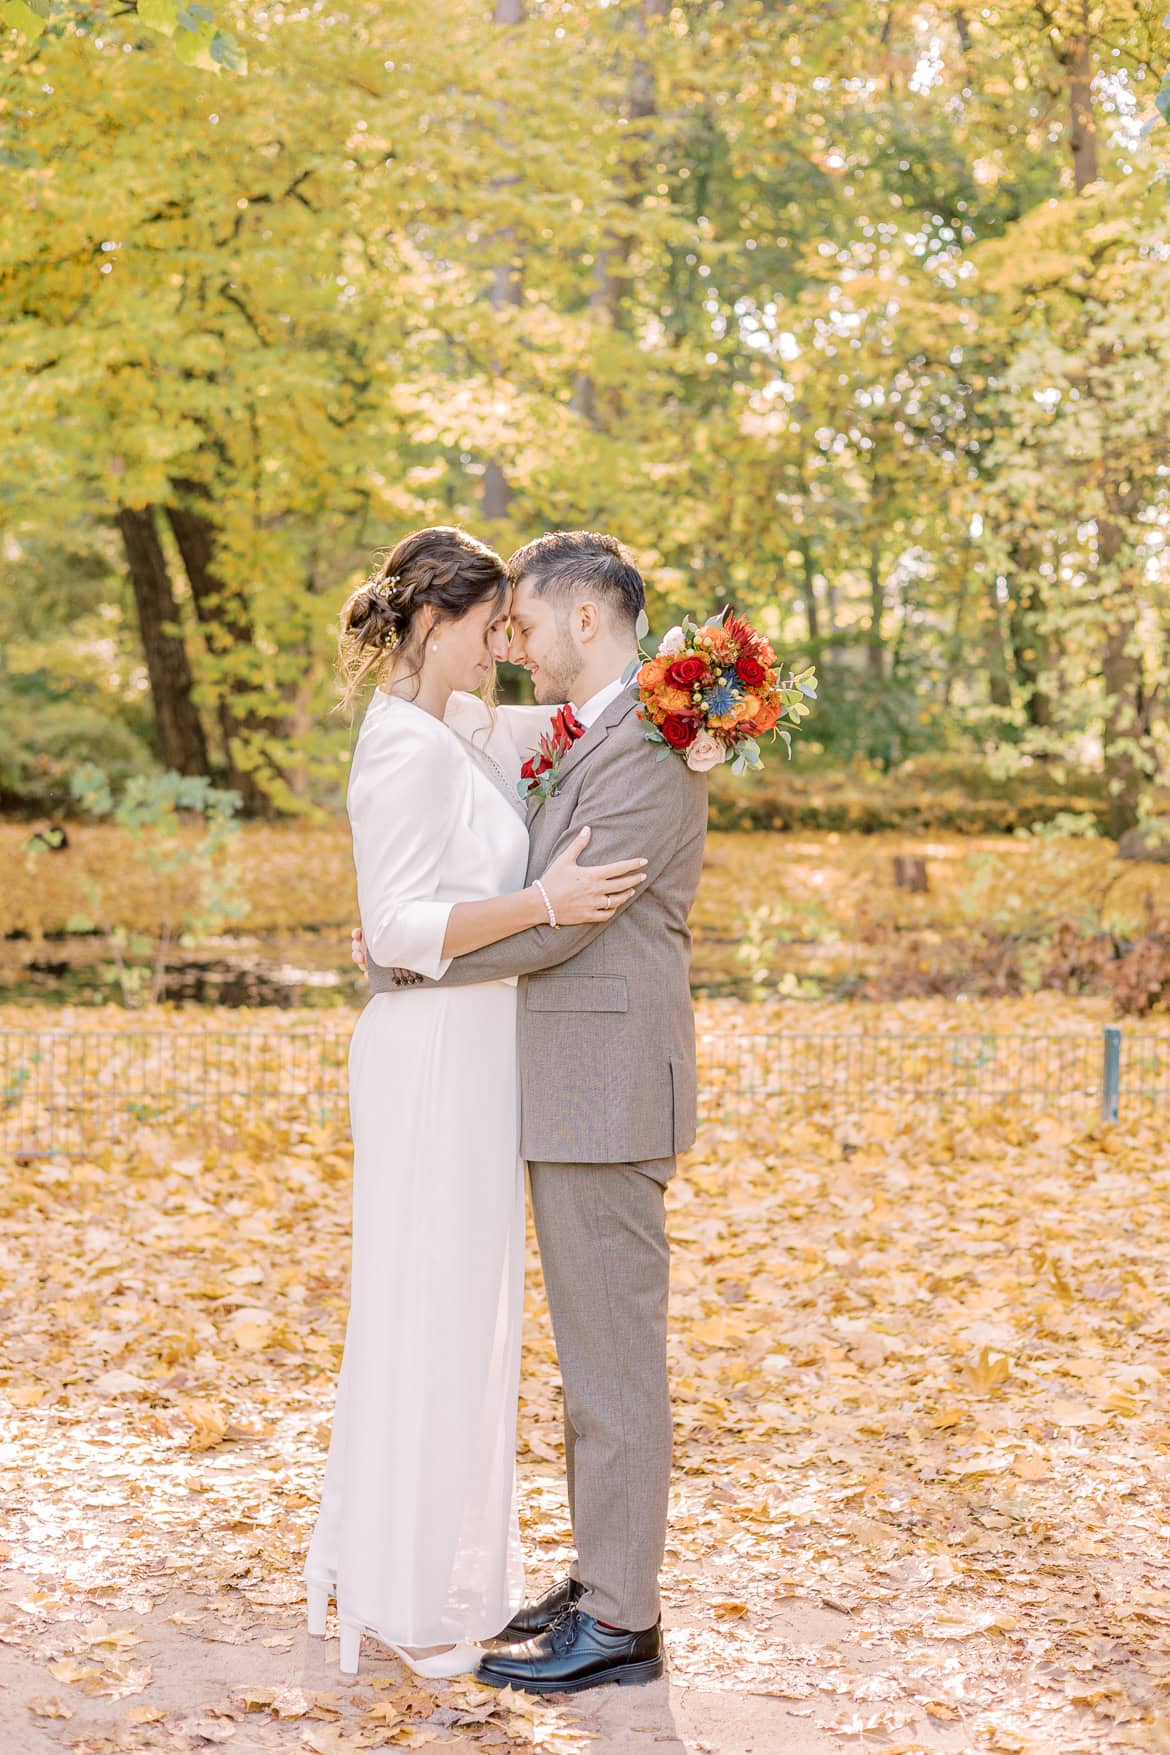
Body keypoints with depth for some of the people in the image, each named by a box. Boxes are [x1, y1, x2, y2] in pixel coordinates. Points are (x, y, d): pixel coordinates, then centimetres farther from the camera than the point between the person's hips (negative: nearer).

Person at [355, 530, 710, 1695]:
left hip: (606, 1093, -10)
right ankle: (602, 1577, 25)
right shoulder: (582, 746, 17)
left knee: (614, 1357, -3)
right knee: (592, 1352, 15)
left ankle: (620, 1621, 5)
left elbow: (561, 920, -20)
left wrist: (402, 963, -10)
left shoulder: (649, 748, -15)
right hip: (572, 1093, 10)